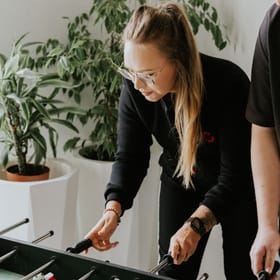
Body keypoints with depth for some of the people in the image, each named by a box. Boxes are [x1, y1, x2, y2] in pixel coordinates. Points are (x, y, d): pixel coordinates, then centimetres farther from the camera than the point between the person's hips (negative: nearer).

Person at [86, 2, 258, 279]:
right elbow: (130, 156, -13)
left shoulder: (229, 83, -34)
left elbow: (235, 173, -31)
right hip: (180, 181, 4)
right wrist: (113, 209, -30)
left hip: (240, 186, -3)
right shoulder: (134, 88, -22)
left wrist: (196, 225, -41)